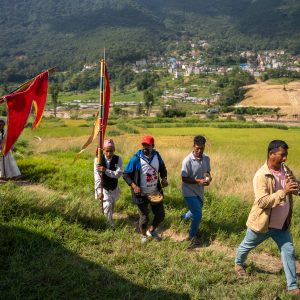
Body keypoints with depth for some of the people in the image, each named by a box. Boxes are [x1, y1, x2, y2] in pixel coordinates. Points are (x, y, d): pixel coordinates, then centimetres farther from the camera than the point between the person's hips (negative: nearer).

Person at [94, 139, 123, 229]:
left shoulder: (118, 159, -15)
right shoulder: (98, 159, -20)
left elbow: (118, 174, -24)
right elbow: (97, 176, -23)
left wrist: (105, 170, -37)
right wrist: (99, 191, -29)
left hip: (114, 188, 2)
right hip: (103, 188, -2)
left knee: (112, 206, 19)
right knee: (107, 206, -11)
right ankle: (111, 225, 11)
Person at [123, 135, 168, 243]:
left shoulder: (157, 155, -6)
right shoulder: (136, 159, -19)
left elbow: (162, 168, 12)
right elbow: (126, 174, -11)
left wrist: (164, 178, -7)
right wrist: (134, 186, -25)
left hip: (155, 192, 5)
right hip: (142, 194, -4)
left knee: (160, 215, 15)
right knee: (144, 218, 9)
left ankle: (151, 231, 45)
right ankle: (144, 235, 41)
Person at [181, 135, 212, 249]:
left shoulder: (206, 159, -6)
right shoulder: (187, 161, -24)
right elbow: (184, 179, -19)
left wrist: (208, 178, -16)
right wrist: (199, 181, -30)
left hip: (200, 191, 7)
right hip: (189, 191, -6)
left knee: (196, 212, 25)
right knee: (198, 214, -11)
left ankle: (185, 217, 58)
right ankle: (192, 235, 13)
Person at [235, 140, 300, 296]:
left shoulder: (286, 170, -3)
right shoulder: (261, 176, -25)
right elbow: (262, 202, -31)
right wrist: (283, 192, -37)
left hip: (282, 224, 5)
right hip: (262, 223, -5)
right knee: (247, 246, 19)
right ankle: (238, 264, 49)